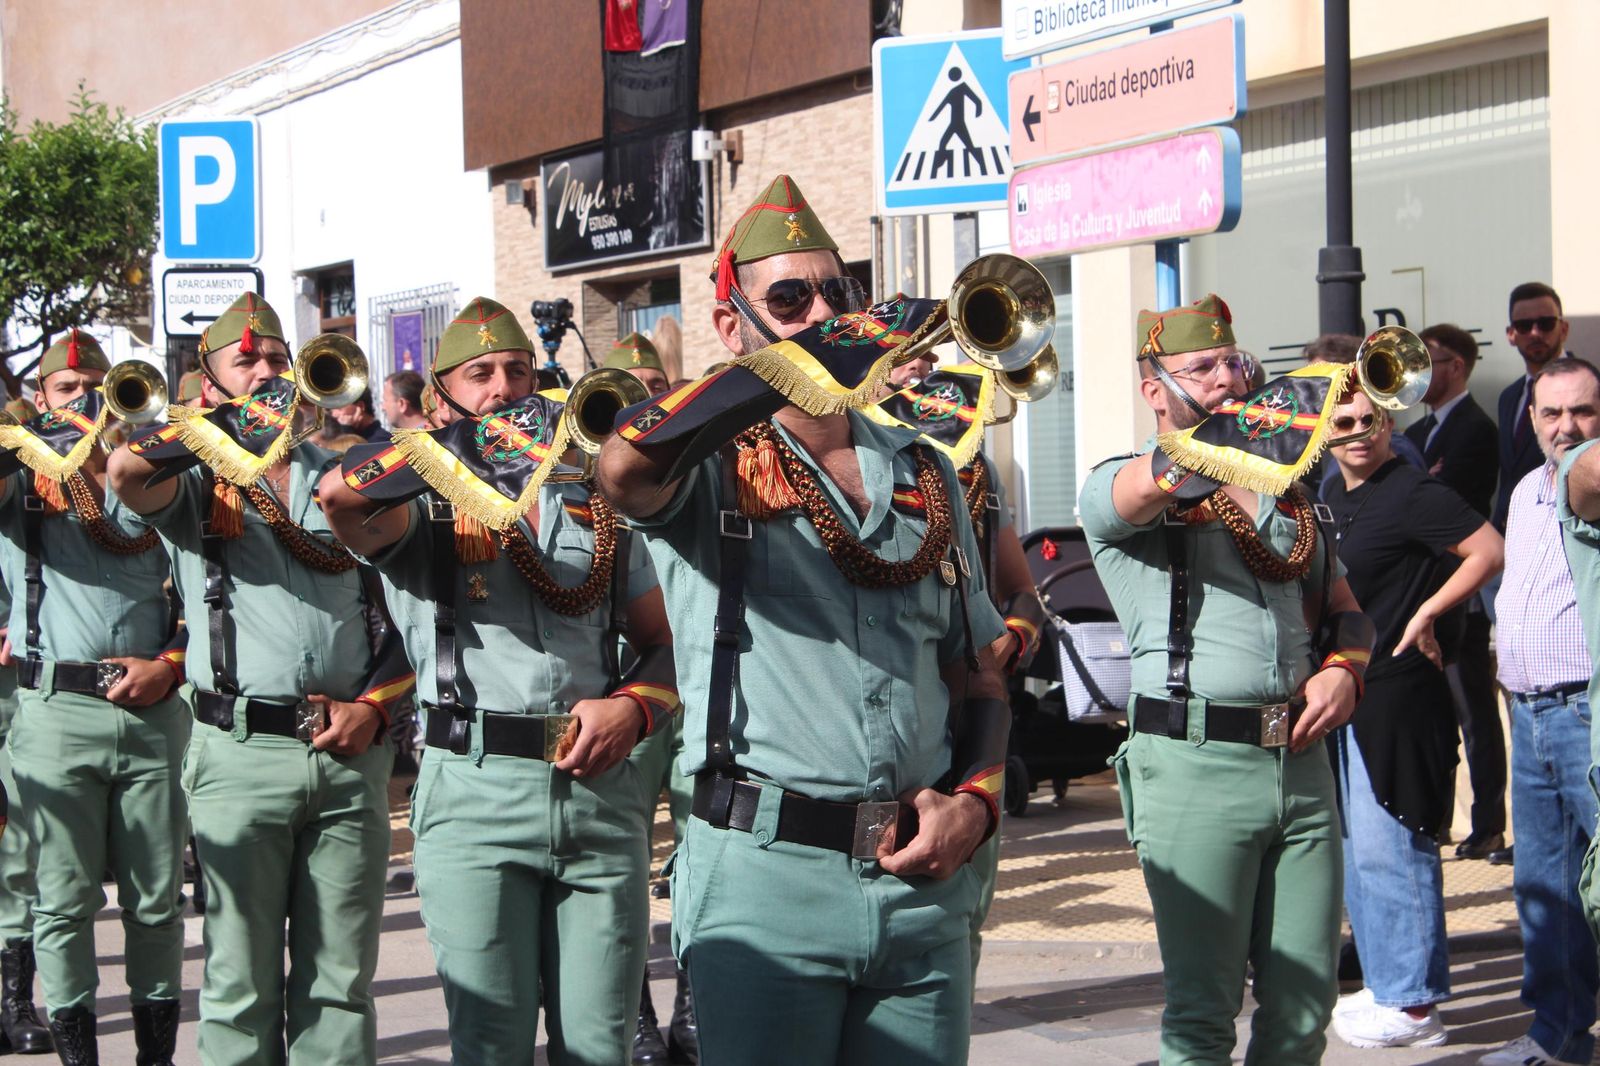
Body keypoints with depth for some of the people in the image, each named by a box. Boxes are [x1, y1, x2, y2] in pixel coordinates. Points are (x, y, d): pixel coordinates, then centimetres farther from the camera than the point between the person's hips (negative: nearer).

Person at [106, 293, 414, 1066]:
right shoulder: (197, 481, 5)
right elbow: (128, 475, -20)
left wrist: (373, 704, 0)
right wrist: (225, 424, -22)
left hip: (350, 750, 3)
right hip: (242, 749, -3)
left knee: (340, 979, 6)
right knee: (242, 980, 0)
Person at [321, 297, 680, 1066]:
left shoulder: (596, 501, 17)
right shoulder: (423, 499, 5)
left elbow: (661, 642, 18)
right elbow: (340, 495, -20)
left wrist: (632, 706, -2)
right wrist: (463, 449, -15)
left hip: (601, 788, 3)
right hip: (476, 792, -3)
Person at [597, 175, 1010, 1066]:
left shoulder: (924, 476, 15)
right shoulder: (710, 466, 1)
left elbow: (978, 675, 18)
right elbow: (626, 466, -25)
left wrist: (974, 802, -1)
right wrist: (815, 358, -22)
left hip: (924, 878, 5)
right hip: (767, 878, -4)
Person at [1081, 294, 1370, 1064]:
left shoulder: (1283, 491, 20)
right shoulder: (1117, 490, 2)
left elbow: (1344, 609, 22)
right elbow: (1160, 479, -23)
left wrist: (1343, 667, 1)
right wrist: (1202, 457, -41)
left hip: (1300, 761, 5)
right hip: (1197, 764, -5)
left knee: (1304, 1001, 6)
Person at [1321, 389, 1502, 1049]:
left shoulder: (1412, 494, -12)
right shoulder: (1333, 497, 14)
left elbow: (1490, 551, -20)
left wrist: (1426, 612, -17)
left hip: (1397, 699, -9)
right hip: (1344, 695, 9)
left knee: (1389, 849, -7)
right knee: (1355, 852, 15)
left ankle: (1413, 1005, 0)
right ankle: (1385, 986, 25)